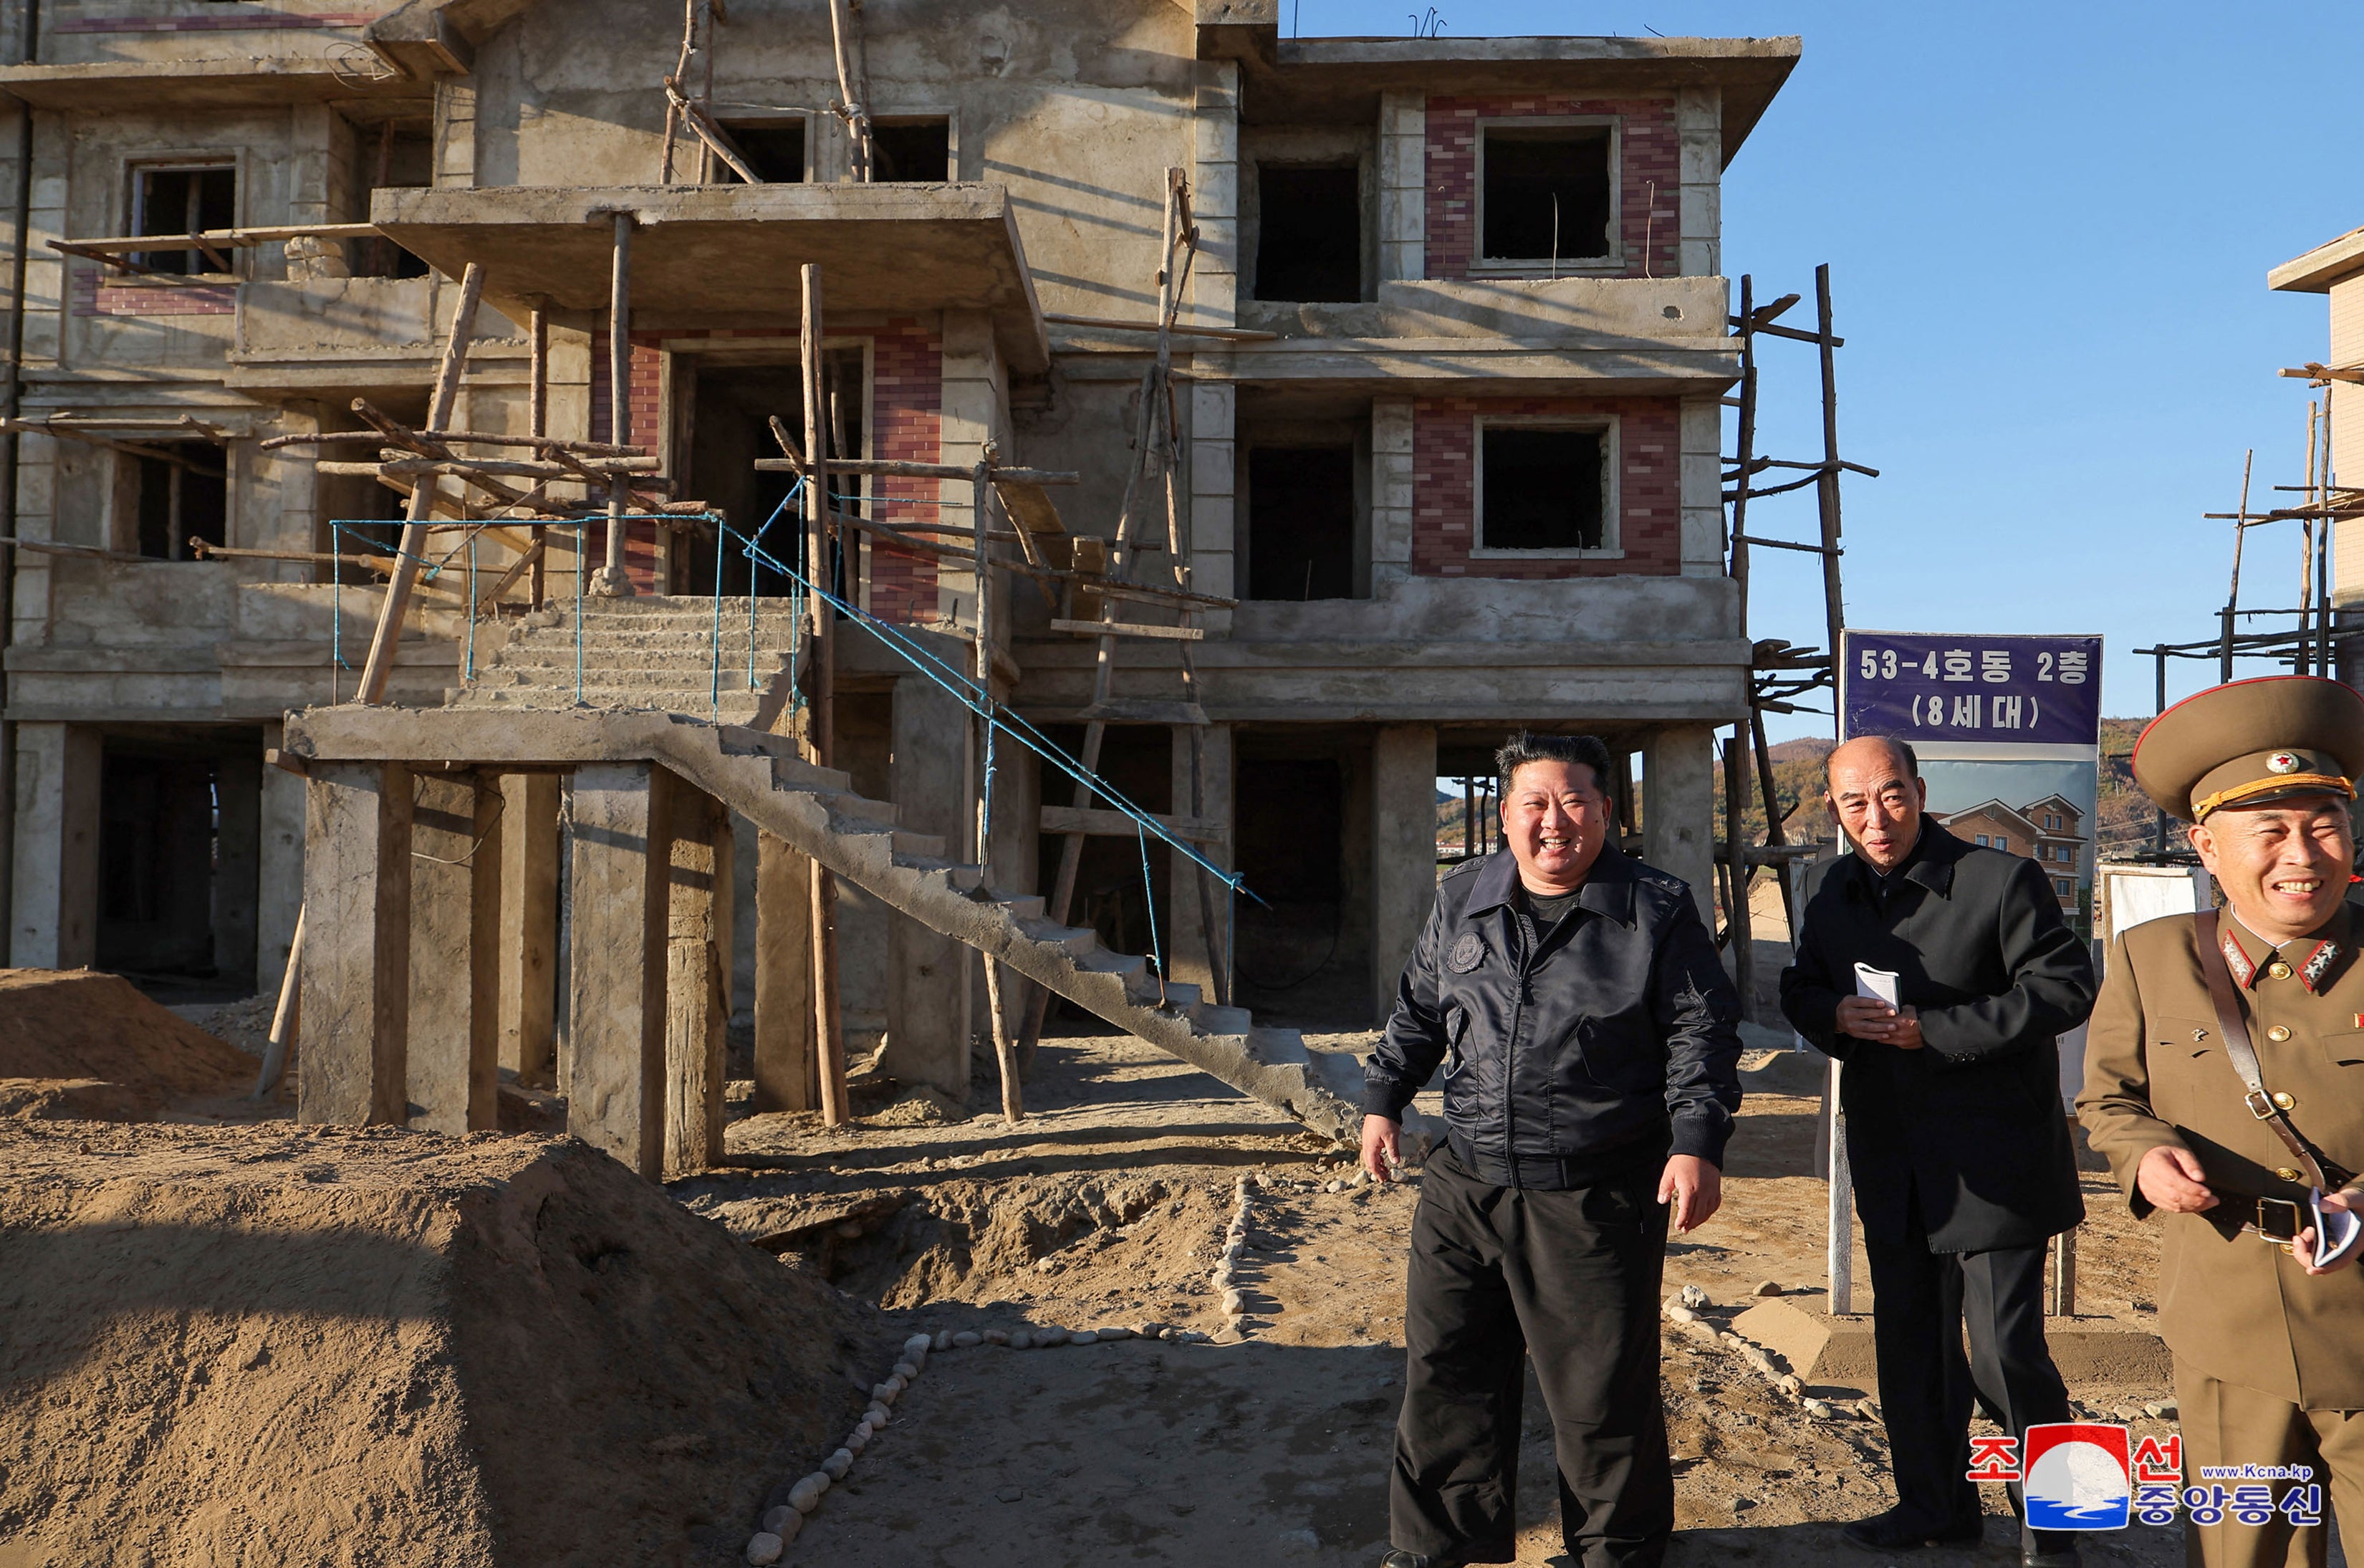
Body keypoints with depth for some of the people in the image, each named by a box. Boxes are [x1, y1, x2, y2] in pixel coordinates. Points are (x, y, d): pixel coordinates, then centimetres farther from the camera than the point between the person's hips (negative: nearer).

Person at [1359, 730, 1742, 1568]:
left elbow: (1701, 1033, -3)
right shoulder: (1461, 899, 8)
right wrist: (1383, 1100, 15)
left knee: (1603, 1387, 6)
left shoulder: (1657, 911, -3)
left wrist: (1697, 1144, -13)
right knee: (1445, 1373, 10)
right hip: (1464, 1186, 4)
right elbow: (1417, 1012, 19)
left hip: (1598, 1199, -4)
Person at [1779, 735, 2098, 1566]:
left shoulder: (2001, 880, -12)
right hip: (1890, 1162, 6)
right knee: (1909, 1341, 16)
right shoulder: (1830, 889, 5)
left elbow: (2066, 986, -14)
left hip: (1993, 1160, -6)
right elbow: (1800, 986, 13)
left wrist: (1936, 1029, -21)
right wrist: (1835, 1015, -12)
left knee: (2005, 1354, -2)